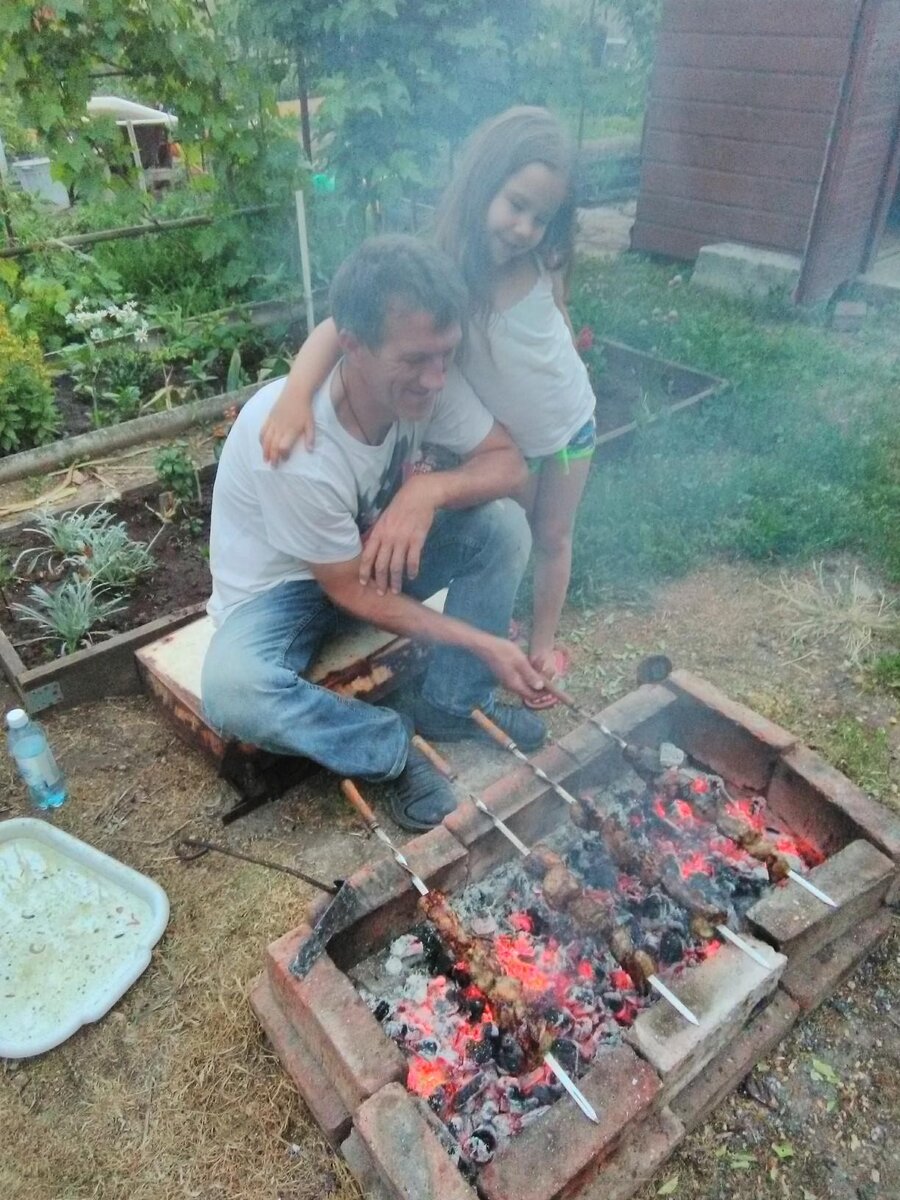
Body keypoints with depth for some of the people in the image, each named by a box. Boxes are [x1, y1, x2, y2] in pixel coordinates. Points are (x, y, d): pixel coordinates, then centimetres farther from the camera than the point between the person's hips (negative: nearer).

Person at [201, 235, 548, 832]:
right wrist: (480, 642, -25)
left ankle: (452, 704, -2)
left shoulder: (427, 380, -21)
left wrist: (429, 489, -34)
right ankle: (399, 748, -11)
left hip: (375, 553, 5)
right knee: (232, 691, -35)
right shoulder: (293, 444, -36)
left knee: (504, 523, -17)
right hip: (283, 585, -5)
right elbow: (351, 591, -25)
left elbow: (509, 463, -12)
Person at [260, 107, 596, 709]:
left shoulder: (540, 259, -19)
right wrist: (296, 392, -56)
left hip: (571, 422, 3)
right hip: (504, 442, -2)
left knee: (553, 537, 16)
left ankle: (544, 643, 38)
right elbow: (340, 325, -39)